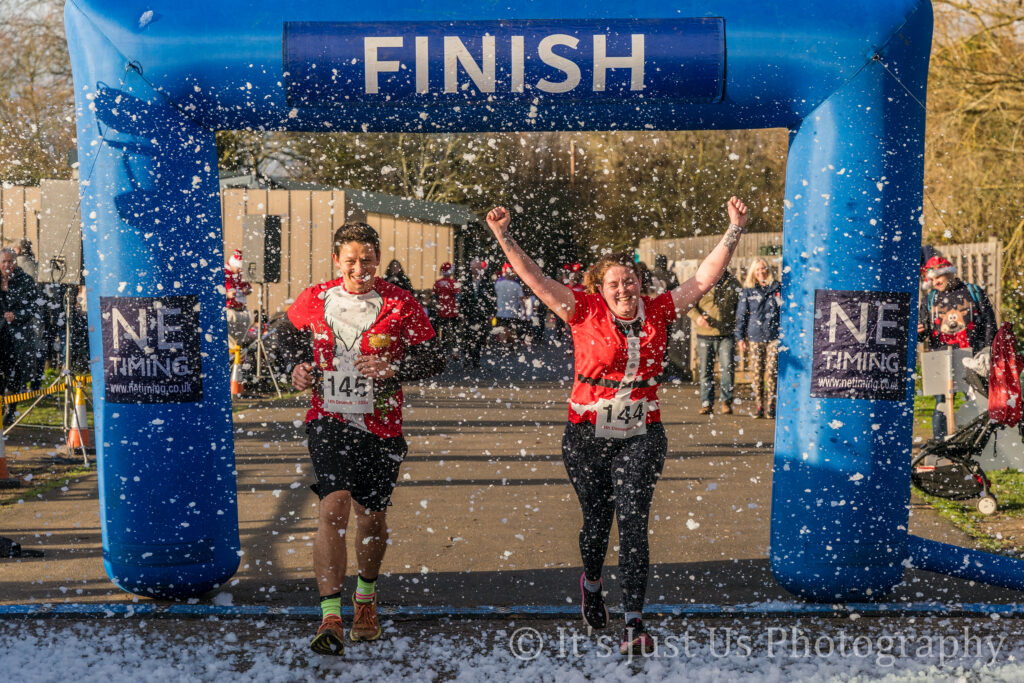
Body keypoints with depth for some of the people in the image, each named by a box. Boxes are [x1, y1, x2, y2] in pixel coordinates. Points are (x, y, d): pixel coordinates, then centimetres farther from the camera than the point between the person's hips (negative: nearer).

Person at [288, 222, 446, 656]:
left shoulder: (401, 304, -4)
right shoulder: (314, 300, 1)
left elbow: (434, 359, -3)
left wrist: (394, 368, -20)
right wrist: (297, 368, 4)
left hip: (380, 427, 0)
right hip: (329, 420, 0)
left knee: (371, 517, 12)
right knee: (334, 506, -18)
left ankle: (366, 597, 39)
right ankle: (330, 618, -15)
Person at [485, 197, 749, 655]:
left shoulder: (657, 311, 3)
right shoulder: (586, 311, -3)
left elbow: (706, 277, 6)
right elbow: (536, 279, -8)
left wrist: (734, 230, 3)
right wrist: (504, 238, -15)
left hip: (641, 436, 1)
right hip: (587, 436, 0)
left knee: (632, 522, -8)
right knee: (596, 520, 13)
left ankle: (635, 622, -5)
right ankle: (591, 583, 45)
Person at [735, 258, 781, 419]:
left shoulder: (777, 288, 7)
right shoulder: (748, 291, 8)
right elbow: (741, 315, 9)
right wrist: (740, 337, 3)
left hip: (774, 337, -1)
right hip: (755, 337, 1)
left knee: (772, 371, -4)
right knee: (756, 372, 1)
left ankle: (770, 406, 3)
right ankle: (758, 405, 8)